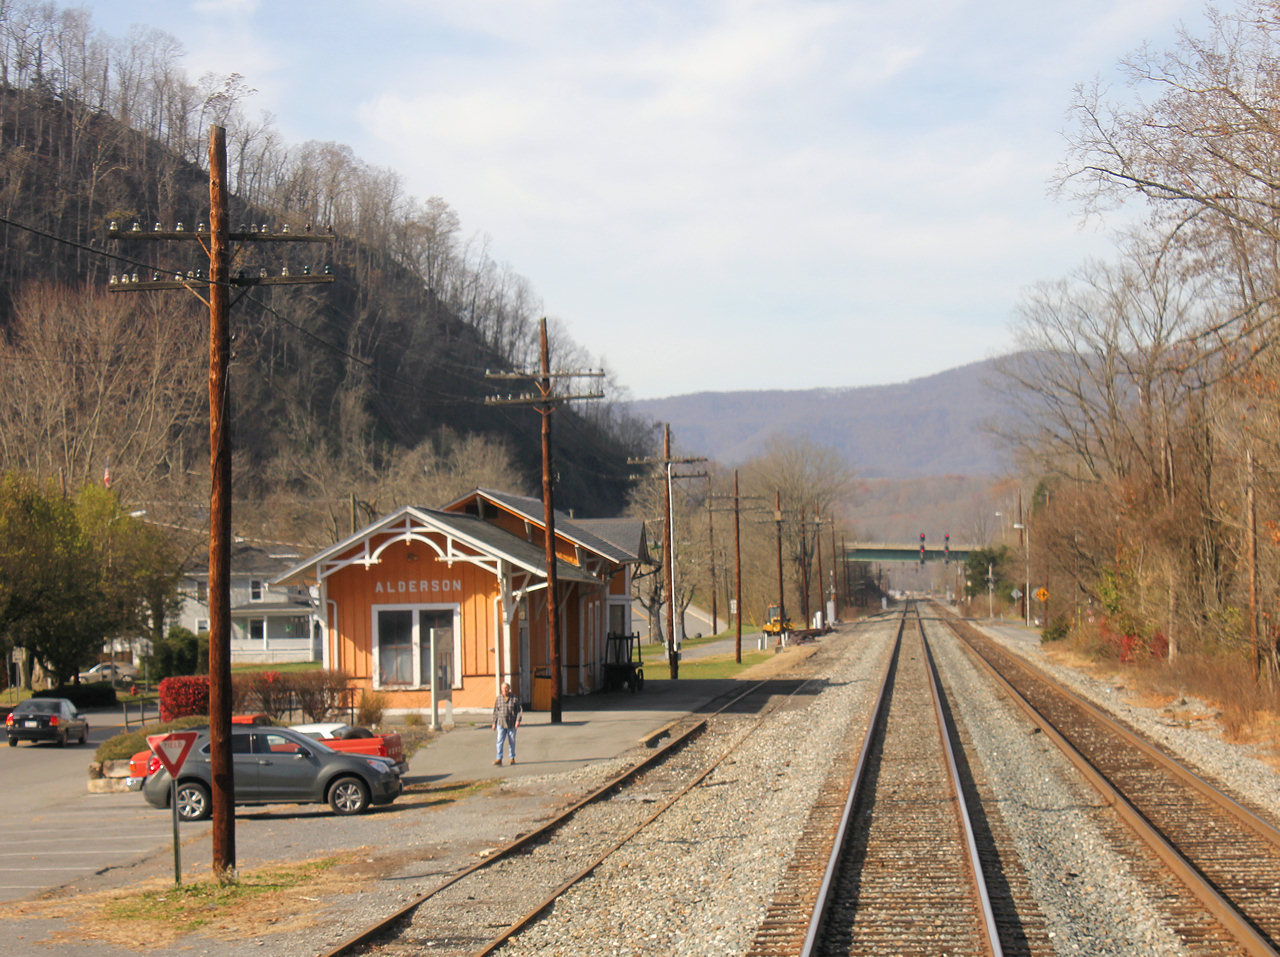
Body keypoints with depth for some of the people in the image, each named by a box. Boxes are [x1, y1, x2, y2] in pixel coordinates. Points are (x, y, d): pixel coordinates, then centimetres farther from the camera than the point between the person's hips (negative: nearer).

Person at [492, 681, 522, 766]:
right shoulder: (499, 698, 4)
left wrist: (518, 720, -13)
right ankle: (499, 759, -12)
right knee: (500, 741, -10)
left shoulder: (514, 698, -1)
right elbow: (495, 712, 10)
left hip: (512, 724, -1)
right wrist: (494, 723, 8)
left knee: (511, 742, 7)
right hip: (501, 724, 1)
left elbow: (519, 710, -1)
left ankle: (512, 758, 21)